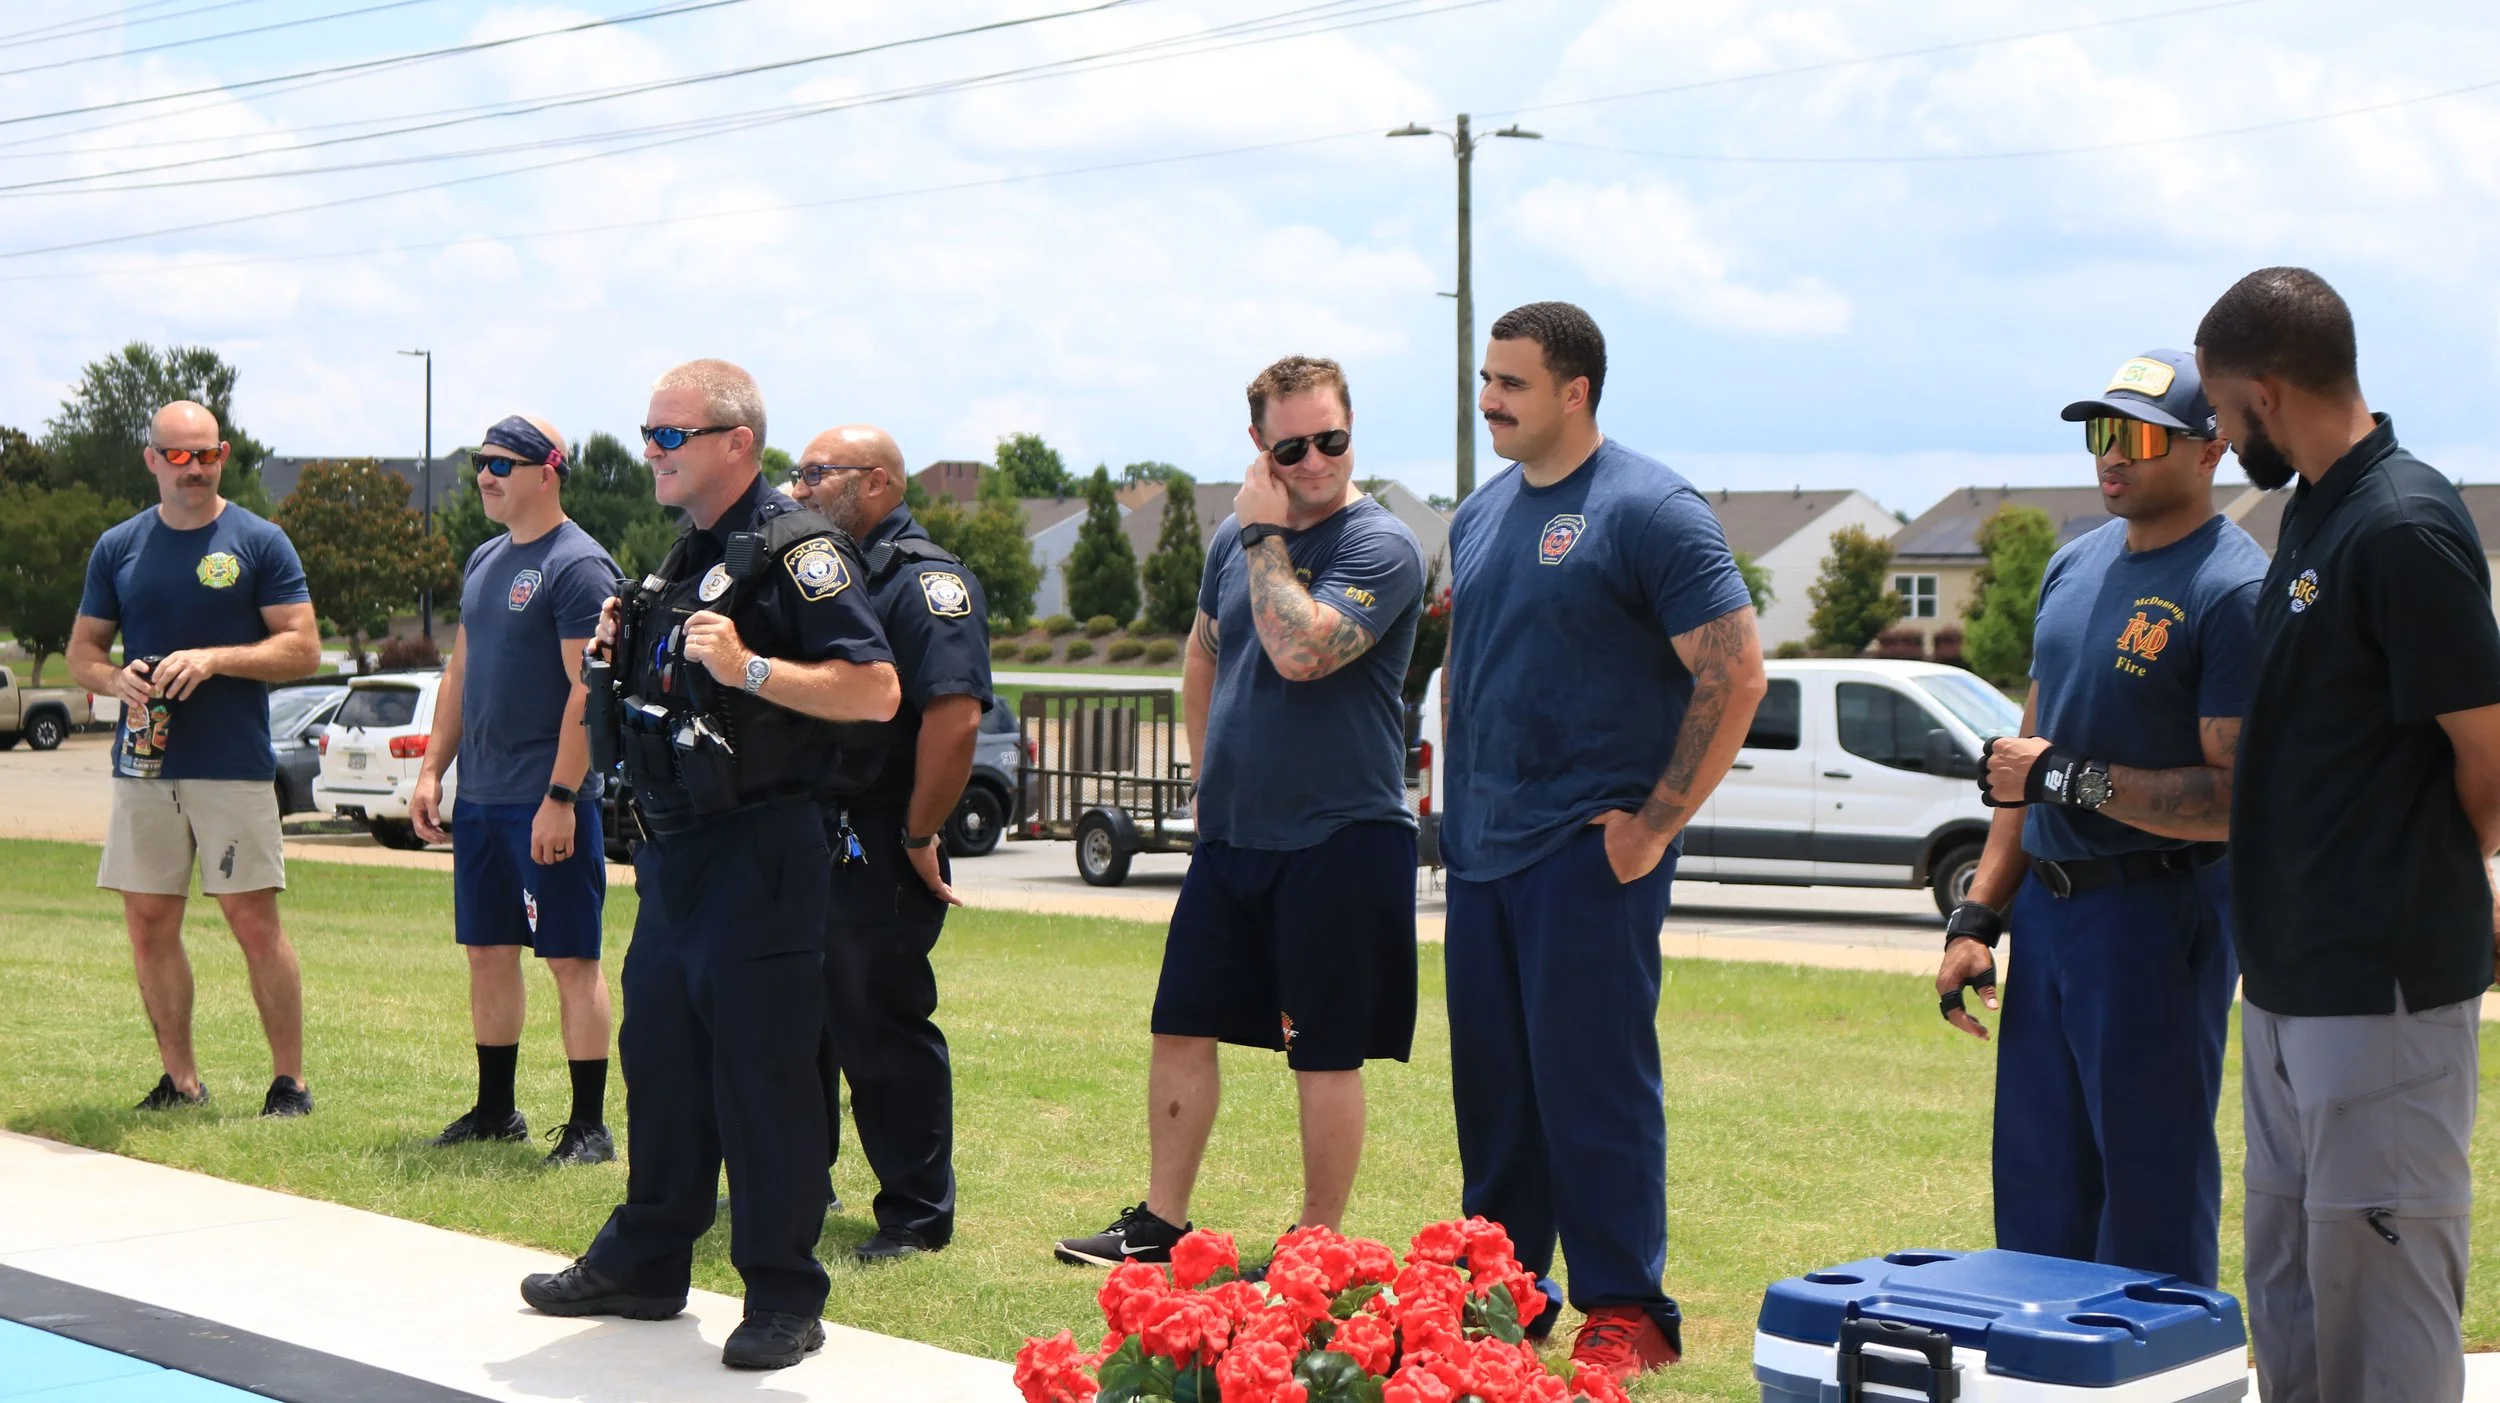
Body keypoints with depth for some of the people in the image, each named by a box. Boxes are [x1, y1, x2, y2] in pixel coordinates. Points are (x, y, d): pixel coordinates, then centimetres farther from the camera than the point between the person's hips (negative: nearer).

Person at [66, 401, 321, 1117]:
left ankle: (290, 1081, 2)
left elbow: (304, 649, -3)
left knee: (255, 922, -6)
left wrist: (214, 659, -17)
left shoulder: (259, 543, 1)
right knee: (149, 924, 5)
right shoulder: (118, 548, 11)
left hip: (235, 765, -4)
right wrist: (116, 678, -9)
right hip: (144, 764, 4)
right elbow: (81, 653, 14)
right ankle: (180, 1079, 16)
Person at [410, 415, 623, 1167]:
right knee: (488, 952, 13)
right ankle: (495, 1109, 24)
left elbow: (588, 690, -18)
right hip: (479, 796, 9)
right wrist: (432, 769, 13)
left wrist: (561, 797, -22)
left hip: (548, 801, -8)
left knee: (571, 959, -4)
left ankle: (589, 1125, 0)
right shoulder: (484, 562, 15)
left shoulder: (577, 564, -12)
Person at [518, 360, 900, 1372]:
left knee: (763, 1073, -5)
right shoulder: (685, 559, 17)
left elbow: (876, 690, -20)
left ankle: (783, 1297, 4)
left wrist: (750, 668, -27)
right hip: (674, 848, 9)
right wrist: (619, 657, 10)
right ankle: (644, 1265, 27)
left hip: (762, 850, -9)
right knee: (659, 1055, 15)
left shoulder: (797, 549, -12)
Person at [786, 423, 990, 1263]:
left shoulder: (924, 581, -12)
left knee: (882, 1031, -3)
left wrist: (920, 837, -18)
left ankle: (917, 1215, 8)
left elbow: (956, 716, -22)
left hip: (876, 856, -8)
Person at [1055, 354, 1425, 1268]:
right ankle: (1160, 1225, 23)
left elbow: (1300, 651, -28)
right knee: (1180, 1027, 11)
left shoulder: (1380, 547, -13)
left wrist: (1265, 534, -17)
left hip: (1338, 839, -7)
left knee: (1324, 1053, 1)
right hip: (1230, 833, 7)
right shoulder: (1238, 538, 10)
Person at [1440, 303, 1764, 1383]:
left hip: (1588, 850, -7)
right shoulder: (1481, 514, 14)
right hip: (1479, 851, 7)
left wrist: (1657, 824, -14)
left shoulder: (1648, 510, -9)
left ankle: (1627, 1316, 5)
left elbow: (1736, 674, -13)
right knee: (1490, 1082, 12)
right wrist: (1457, 801, 14)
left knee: (1593, 1082, -5)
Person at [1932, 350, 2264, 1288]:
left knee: (2154, 1198, 0)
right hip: (2048, 912, 8)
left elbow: (2238, 800, -19)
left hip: (2158, 919, -8)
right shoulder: (2075, 566, 13)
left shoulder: (2234, 591, -13)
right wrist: (1977, 916, 13)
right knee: (2038, 1195, 15)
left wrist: (2068, 779, -18)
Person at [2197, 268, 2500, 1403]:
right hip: (2292, 978, 10)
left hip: (2385, 984, -10)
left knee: (2380, 1307, -3)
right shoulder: (2316, 512, 12)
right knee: (2288, 1297, 17)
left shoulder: (2404, 528, -17)